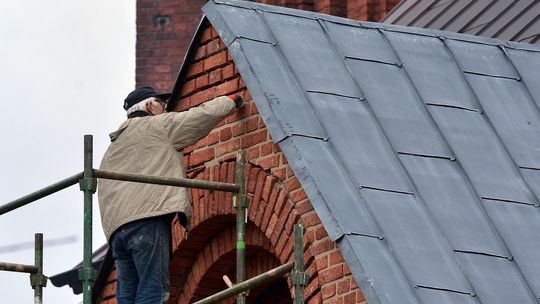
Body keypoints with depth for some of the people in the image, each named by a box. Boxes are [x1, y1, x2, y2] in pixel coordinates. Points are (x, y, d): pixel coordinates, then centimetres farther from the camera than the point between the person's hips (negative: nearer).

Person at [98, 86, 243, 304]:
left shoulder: (113, 146, 32)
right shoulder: (157, 126, 10)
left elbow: (104, 193, 28)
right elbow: (204, 114, 10)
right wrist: (231, 101, 27)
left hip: (116, 228, 8)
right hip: (148, 217, -8)